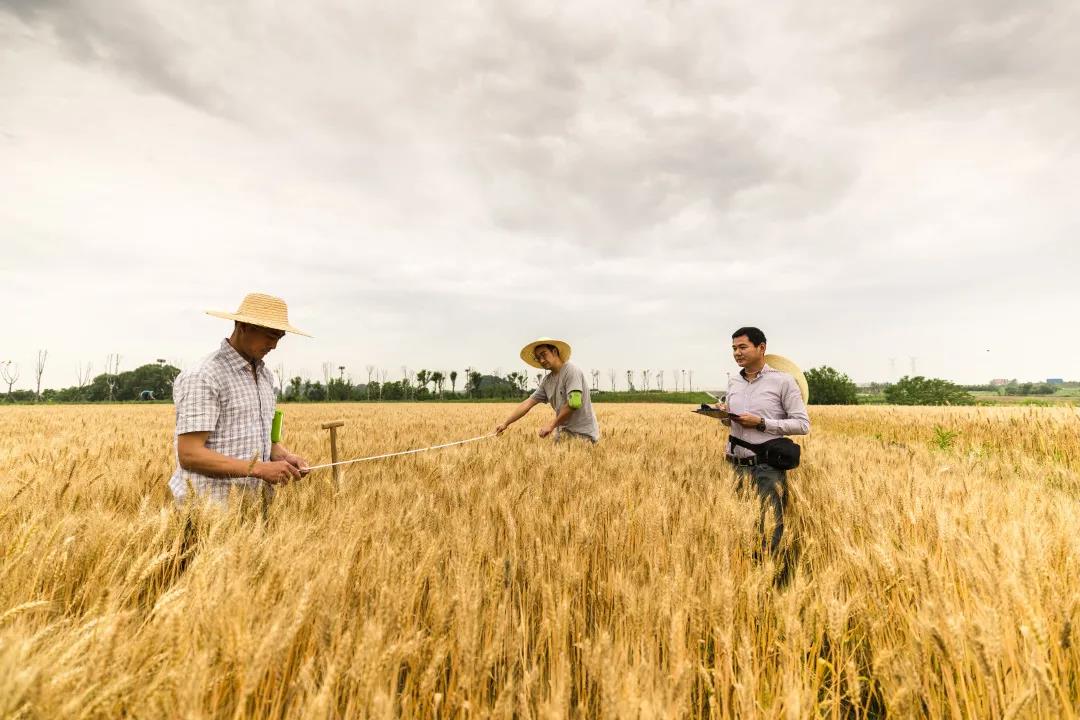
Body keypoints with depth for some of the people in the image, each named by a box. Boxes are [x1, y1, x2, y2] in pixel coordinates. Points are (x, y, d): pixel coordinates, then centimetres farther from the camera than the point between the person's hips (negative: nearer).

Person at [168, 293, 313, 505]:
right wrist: (259, 469, -23)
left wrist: (285, 456, 0)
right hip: (211, 507, -7)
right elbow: (189, 455, -18)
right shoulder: (203, 377, -14)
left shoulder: (264, 374, 11)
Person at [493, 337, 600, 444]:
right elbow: (528, 403, 9)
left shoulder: (571, 371, -15)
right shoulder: (547, 381, 9)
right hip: (565, 431, 7)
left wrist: (552, 425, -17)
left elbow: (574, 403, -25)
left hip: (583, 434, -7)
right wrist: (505, 423, 3)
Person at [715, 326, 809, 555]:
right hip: (737, 466, 5)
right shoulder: (733, 383, 13)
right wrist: (724, 415, 0)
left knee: (768, 530, -2)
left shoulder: (783, 381, -4)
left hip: (768, 467, -5)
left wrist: (761, 423, -15)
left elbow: (803, 424, -6)